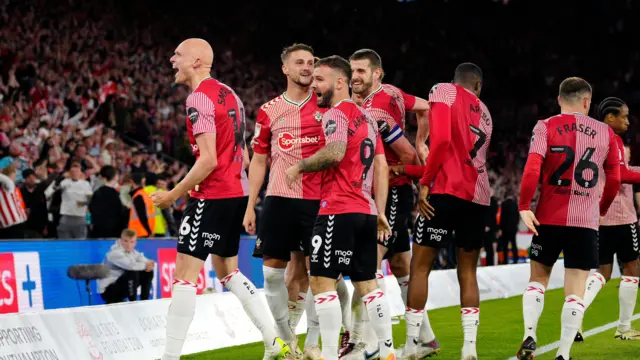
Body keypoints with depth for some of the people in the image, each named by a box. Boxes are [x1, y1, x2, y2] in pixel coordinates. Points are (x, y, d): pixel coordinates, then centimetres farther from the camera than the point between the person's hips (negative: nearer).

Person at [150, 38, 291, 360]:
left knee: (184, 275, -8)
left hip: (213, 196, -10)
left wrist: (173, 195, -14)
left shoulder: (199, 98, -15)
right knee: (227, 271, 20)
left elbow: (208, 160, -21)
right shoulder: (228, 93, 14)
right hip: (237, 192, 10)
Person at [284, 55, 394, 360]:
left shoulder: (336, 113, -7)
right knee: (367, 283, 12)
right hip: (366, 211, 9)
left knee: (321, 281, -6)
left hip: (338, 211, -9)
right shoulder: (367, 116, 20)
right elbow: (381, 167, 19)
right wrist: (380, 212, 18)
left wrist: (300, 166, -13)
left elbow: (335, 152, -26)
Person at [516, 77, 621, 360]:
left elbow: (532, 169, -14)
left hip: (549, 218, 0)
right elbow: (614, 180, 8)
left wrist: (524, 206, -10)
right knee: (575, 291, 3)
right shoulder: (605, 133, 5)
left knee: (538, 279, 18)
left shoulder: (546, 127, -1)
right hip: (586, 221, 0)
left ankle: (529, 336, 1)